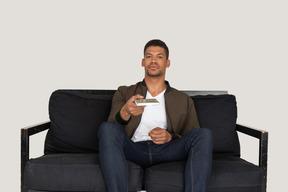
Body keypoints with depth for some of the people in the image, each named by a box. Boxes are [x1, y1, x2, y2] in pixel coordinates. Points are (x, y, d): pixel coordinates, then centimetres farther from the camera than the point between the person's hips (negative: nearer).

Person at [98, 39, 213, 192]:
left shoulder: (184, 100, 20)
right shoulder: (124, 93, 19)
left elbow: (194, 138, 14)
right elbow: (112, 129, 4)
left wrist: (170, 137, -9)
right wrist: (125, 113, -20)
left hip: (166, 151, 1)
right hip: (135, 149, 0)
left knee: (204, 134, -25)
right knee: (107, 128, -30)